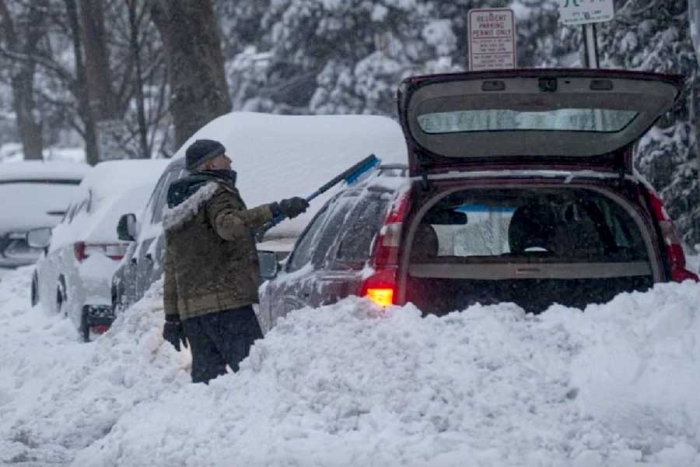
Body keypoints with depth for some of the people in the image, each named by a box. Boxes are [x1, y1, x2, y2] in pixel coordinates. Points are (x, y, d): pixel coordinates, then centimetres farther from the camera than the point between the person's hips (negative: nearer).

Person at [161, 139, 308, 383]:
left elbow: (170, 269, 25)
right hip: (226, 302, -8)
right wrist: (274, 210, -30)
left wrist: (172, 317, 26)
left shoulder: (175, 211, 25)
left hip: (190, 308, 8)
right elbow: (230, 226, -25)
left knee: (206, 374, 7)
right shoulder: (216, 192, -2)